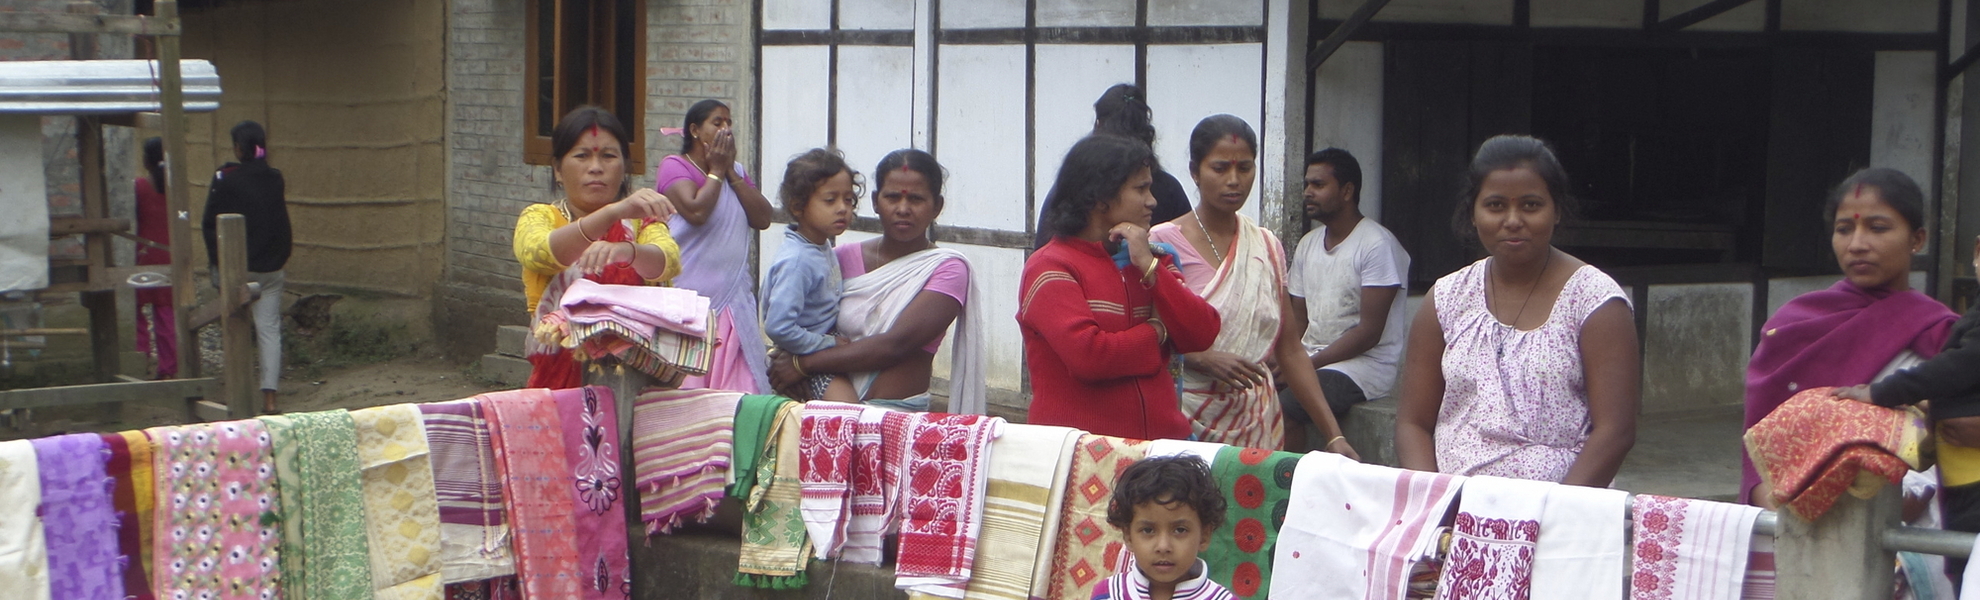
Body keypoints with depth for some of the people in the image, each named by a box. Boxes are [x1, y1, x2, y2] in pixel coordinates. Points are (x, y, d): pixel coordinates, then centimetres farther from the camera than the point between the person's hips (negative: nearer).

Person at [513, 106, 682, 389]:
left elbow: (669, 263, -12)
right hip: (559, 379, -1)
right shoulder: (539, 217, 6)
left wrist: (627, 251, -34)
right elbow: (537, 253, -18)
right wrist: (615, 212, -33)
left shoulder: (640, 220, 11)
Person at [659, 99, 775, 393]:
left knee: (737, 388, 1)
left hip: (733, 299, 6)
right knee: (688, 384, -7)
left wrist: (731, 173, 0)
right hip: (690, 302, -6)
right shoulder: (674, 167, -2)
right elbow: (696, 211, -20)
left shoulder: (736, 172, 18)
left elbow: (763, 219, 4)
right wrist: (716, 171, -5)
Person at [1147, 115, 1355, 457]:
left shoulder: (1267, 247, 10)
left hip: (1258, 425, 4)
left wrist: (1334, 434, 3)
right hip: (1189, 421, -4)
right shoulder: (1164, 242, -4)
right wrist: (1203, 358, -22)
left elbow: (1290, 350, 10)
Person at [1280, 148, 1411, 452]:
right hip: (1312, 359, 7)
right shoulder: (1308, 244, 15)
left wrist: (1309, 364, -18)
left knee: (1282, 408, -28)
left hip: (1365, 364, -7)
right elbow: (1298, 317, 14)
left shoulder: (1377, 244, -10)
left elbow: (1370, 332, -15)